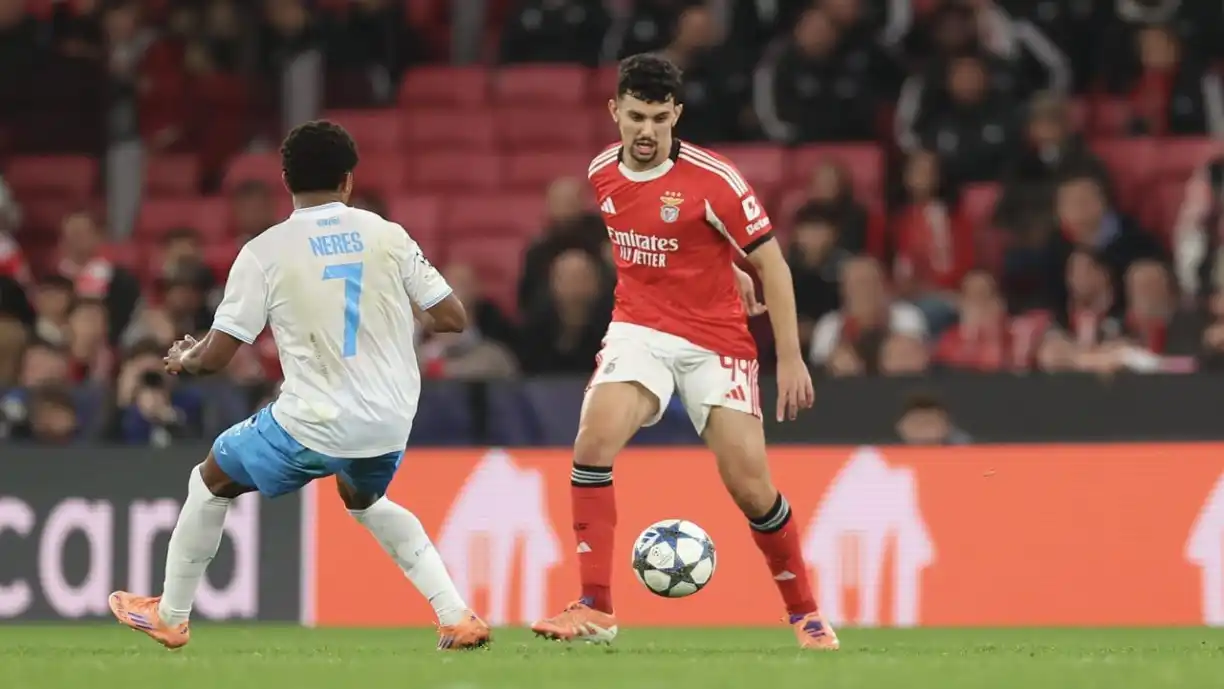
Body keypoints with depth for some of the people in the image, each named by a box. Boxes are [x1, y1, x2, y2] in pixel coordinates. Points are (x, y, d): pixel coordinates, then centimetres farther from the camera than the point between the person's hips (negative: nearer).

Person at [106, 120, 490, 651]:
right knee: (363, 500, 36)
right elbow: (453, 318, 2)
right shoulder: (387, 235, 0)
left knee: (211, 480, 24)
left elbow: (216, 356, -6)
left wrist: (183, 360, 17)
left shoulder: (264, 253, -7)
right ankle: (456, 617, 20)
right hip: (390, 426, 4)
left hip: (313, 425, -4)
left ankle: (170, 616, 33)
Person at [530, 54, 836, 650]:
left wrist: (791, 359, -15)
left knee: (750, 487, -5)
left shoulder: (714, 180, -16)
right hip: (640, 329, 3)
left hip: (715, 342, -3)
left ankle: (805, 613, 17)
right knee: (593, 443, -22)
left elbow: (771, 264, -11)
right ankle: (595, 610, -19)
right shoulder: (602, 172, 0)